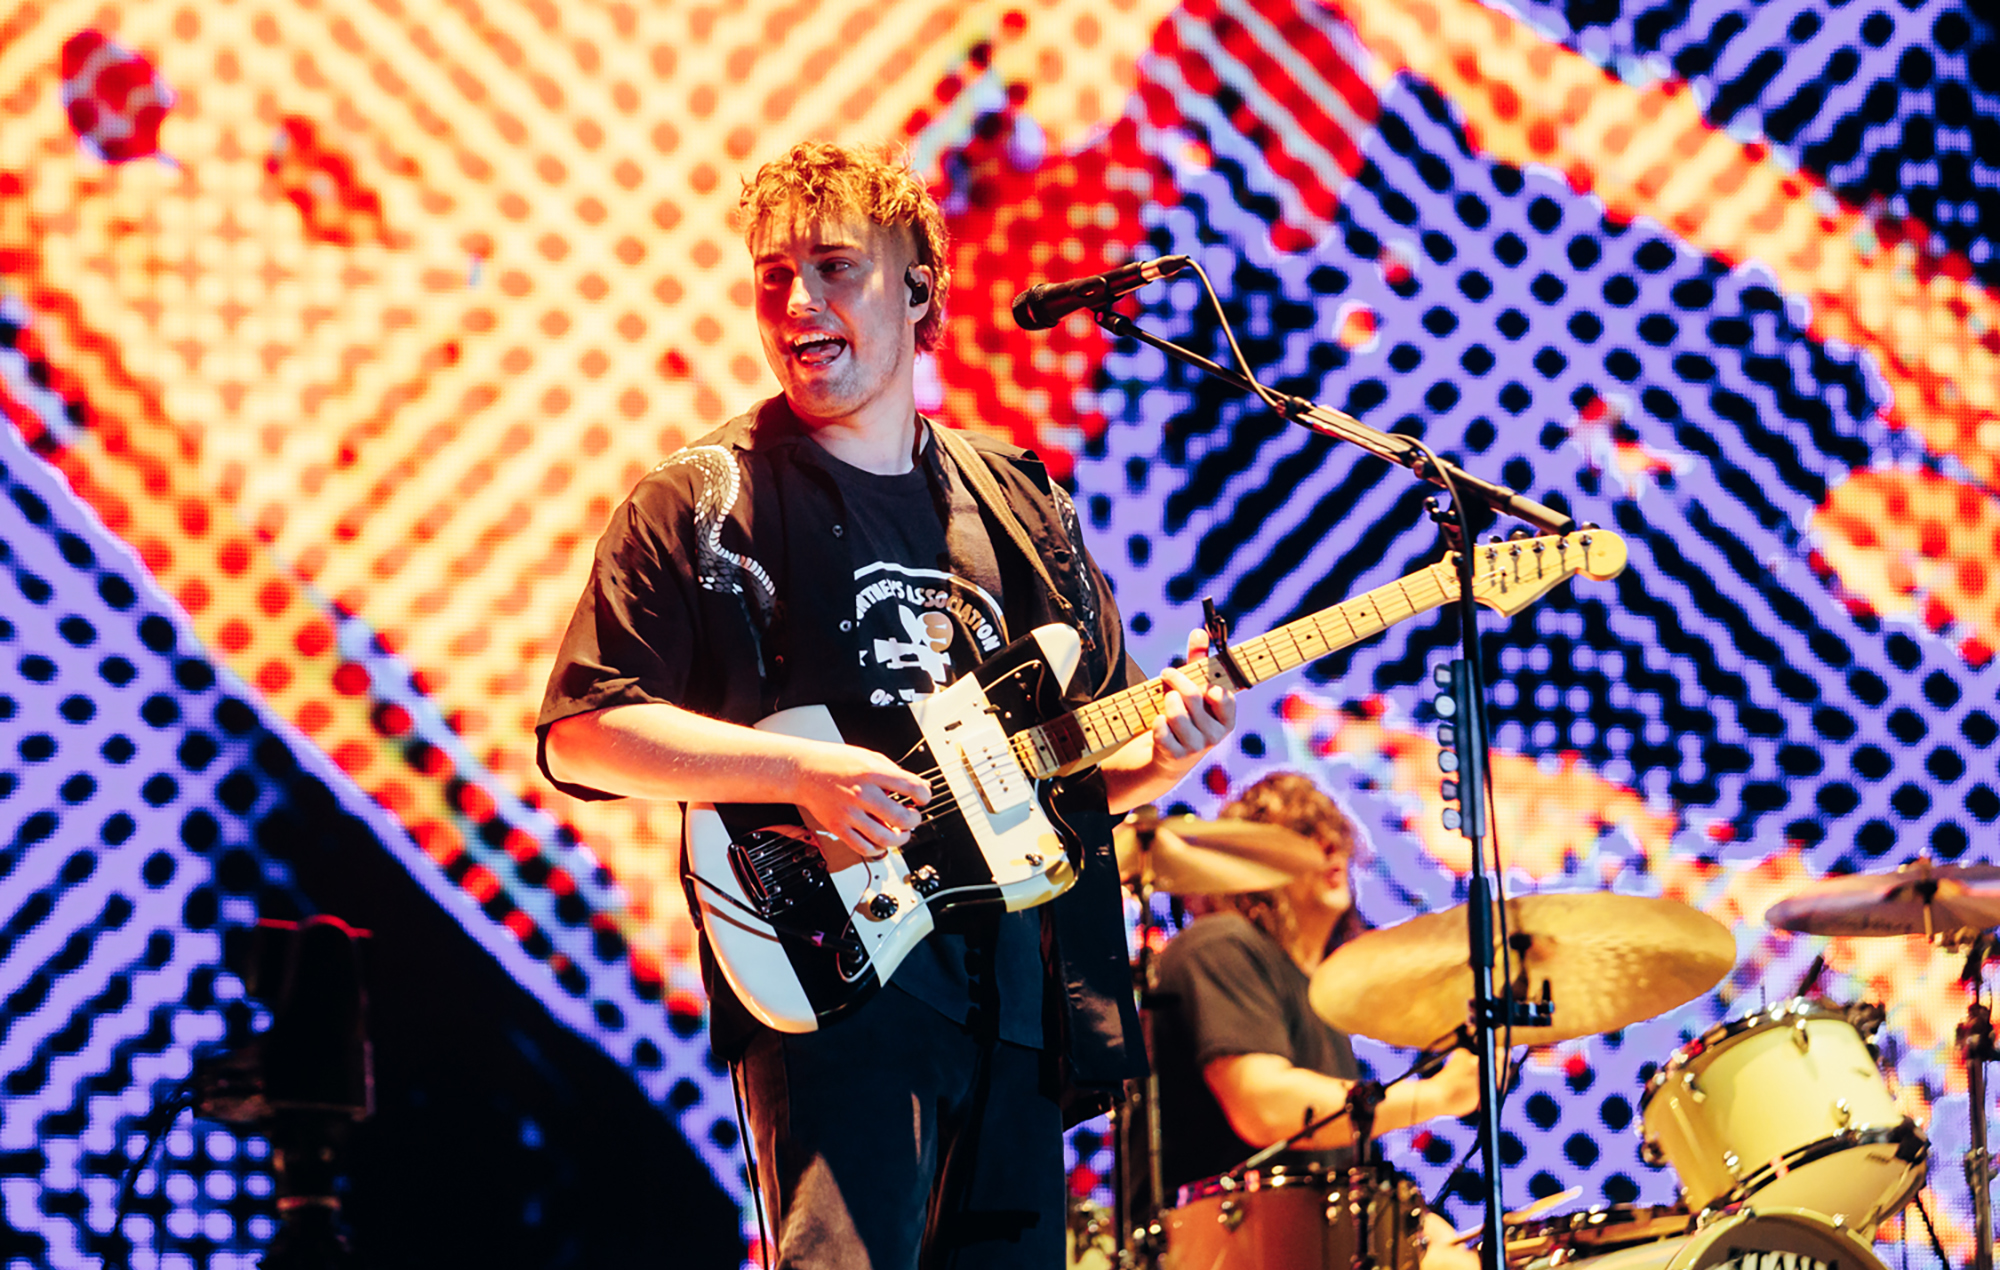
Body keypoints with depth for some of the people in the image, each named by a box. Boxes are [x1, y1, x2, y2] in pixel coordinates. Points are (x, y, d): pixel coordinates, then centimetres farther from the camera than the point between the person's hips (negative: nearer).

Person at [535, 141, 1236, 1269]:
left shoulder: (1022, 506, 16)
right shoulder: (703, 502, 1)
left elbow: (1089, 765, 22)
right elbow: (582, 733, -6)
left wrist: (1156, 760, -2)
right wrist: (803, 771, -17)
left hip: (1017, 988, 5)